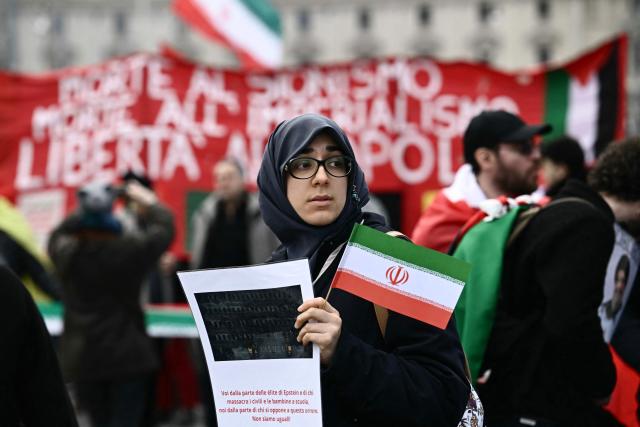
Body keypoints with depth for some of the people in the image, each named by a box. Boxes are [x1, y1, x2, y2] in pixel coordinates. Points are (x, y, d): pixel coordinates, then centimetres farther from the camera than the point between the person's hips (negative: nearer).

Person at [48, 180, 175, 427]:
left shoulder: (66, 252, -9)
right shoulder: (131, 249, -14)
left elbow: (58, 234, 16)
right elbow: (164, 229, 3)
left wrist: (87, 209, 21)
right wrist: (151, 203, 20)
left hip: (82, 358, 3)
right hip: (127, 355, -3)